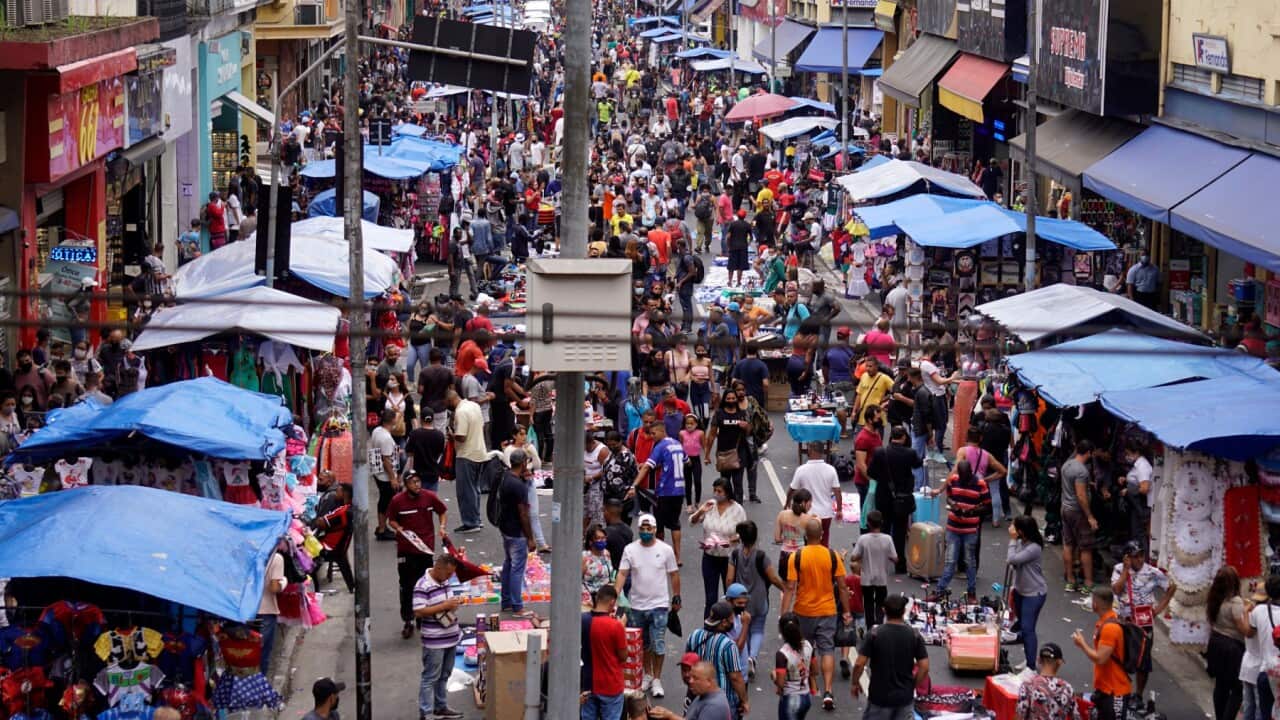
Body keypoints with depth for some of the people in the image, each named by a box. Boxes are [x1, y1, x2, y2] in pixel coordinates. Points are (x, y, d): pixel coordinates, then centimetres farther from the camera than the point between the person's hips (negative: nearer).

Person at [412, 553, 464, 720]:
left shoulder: (444, 582, 7)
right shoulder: (423, 586, -20)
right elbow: (419, 612, -24)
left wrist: (455, 602, 1)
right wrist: (444, 606, -24)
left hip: (450, 637, 8)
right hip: (434, 641, -8)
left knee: (444, 676, 18)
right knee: (430, 677, 0)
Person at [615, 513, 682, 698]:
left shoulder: (665, 550, -4)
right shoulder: (630, 550, -2)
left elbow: (674, 575, 4)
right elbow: (622, 573, -8)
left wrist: (676, 598, 6)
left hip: (659, 604, -2)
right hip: (637, 605, 2)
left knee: (658, 644, -5)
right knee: (642, 644, 15)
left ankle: (657, 680, 4)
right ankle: (648, 675, 31)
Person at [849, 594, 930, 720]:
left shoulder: (874, 634, -12)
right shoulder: (914, 635, -6)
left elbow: (859, 664, -13)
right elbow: (924, 667, -6)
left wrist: (855, 683, 5)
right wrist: (914, 685, 10)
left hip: (880, 696, -2)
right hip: (905, 696, 3)